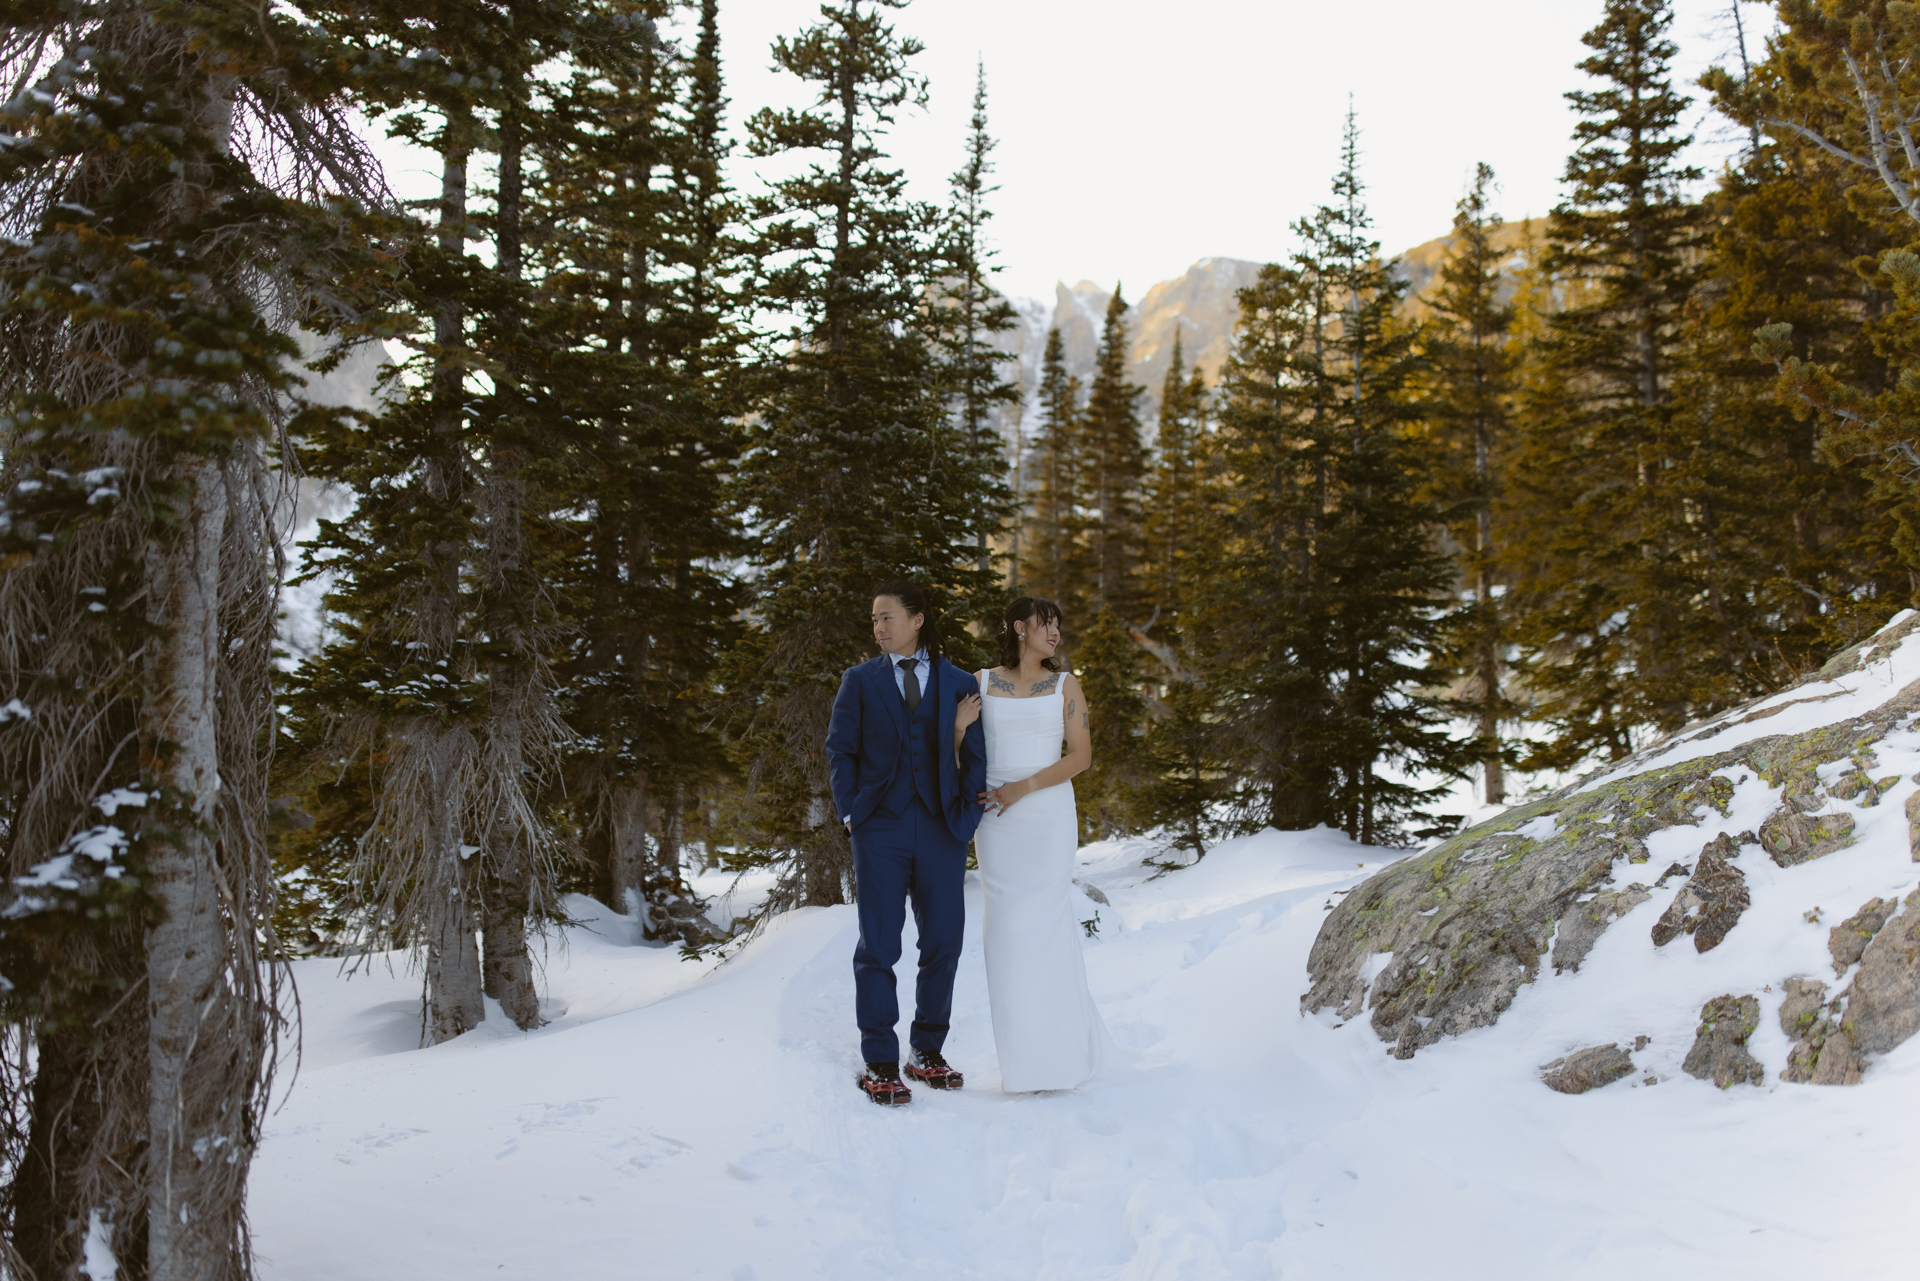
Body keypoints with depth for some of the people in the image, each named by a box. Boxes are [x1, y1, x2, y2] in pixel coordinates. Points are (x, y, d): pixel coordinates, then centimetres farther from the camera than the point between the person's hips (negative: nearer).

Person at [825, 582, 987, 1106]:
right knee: (878, 947, 0)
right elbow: (840, 750, 6)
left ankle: (928, 1052, 22)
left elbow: (976, 757, 8)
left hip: (941, 830, 1)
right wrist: (850, 813, -3)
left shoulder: (959, 684, 9)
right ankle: (880, 1065, 9)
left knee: (943, 944, 6)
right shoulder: (859, 680, 8)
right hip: (880, 829, -1)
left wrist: (966, 813, -8)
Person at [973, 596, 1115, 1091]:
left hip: (1048, 814, -1)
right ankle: (1022, 1057, 12)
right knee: (1006, 930, 2)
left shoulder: (1064, 685, 4)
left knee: (1045, 925, -2)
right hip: (996, 820, 2)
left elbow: (1081, 755, -2)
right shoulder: (982, 682, 7)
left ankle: (1057, 1057, 11)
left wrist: (1024, 787, -12)